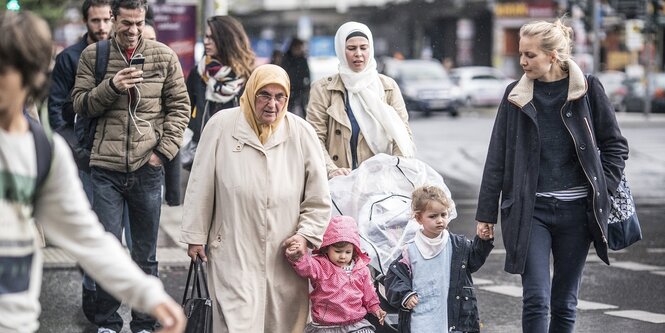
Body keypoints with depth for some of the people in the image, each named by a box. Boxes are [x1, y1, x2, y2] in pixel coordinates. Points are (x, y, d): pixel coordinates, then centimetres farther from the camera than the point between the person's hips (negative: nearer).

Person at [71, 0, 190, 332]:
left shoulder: (164, 57, 4)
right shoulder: (92, 55, 3)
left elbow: (180, 107, 6)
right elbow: (80, 104, 1)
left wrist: (163, 151, -4)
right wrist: (111, 86, -16)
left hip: (147, 168, 1)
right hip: (106, 169, -1)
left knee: (145, 254, 9)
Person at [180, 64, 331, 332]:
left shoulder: (301, 133, 0)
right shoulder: (222, 126, -4)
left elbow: (318, 199, 8)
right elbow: (201, 186, 4)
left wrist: (305, 234, -3)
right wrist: (195, 236, 6)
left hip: (285, 258, 2)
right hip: (233, 255, -2)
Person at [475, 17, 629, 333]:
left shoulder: (588, 89, 0)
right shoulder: (516, 94, 3)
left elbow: (615, 145, 8)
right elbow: (497, 158, 6)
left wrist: (603, 189, -2)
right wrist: (486, 212, 5)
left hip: (576, 210, 0)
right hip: (530, 210, 0)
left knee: (565, 303, 8)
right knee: (536, 300, -10)